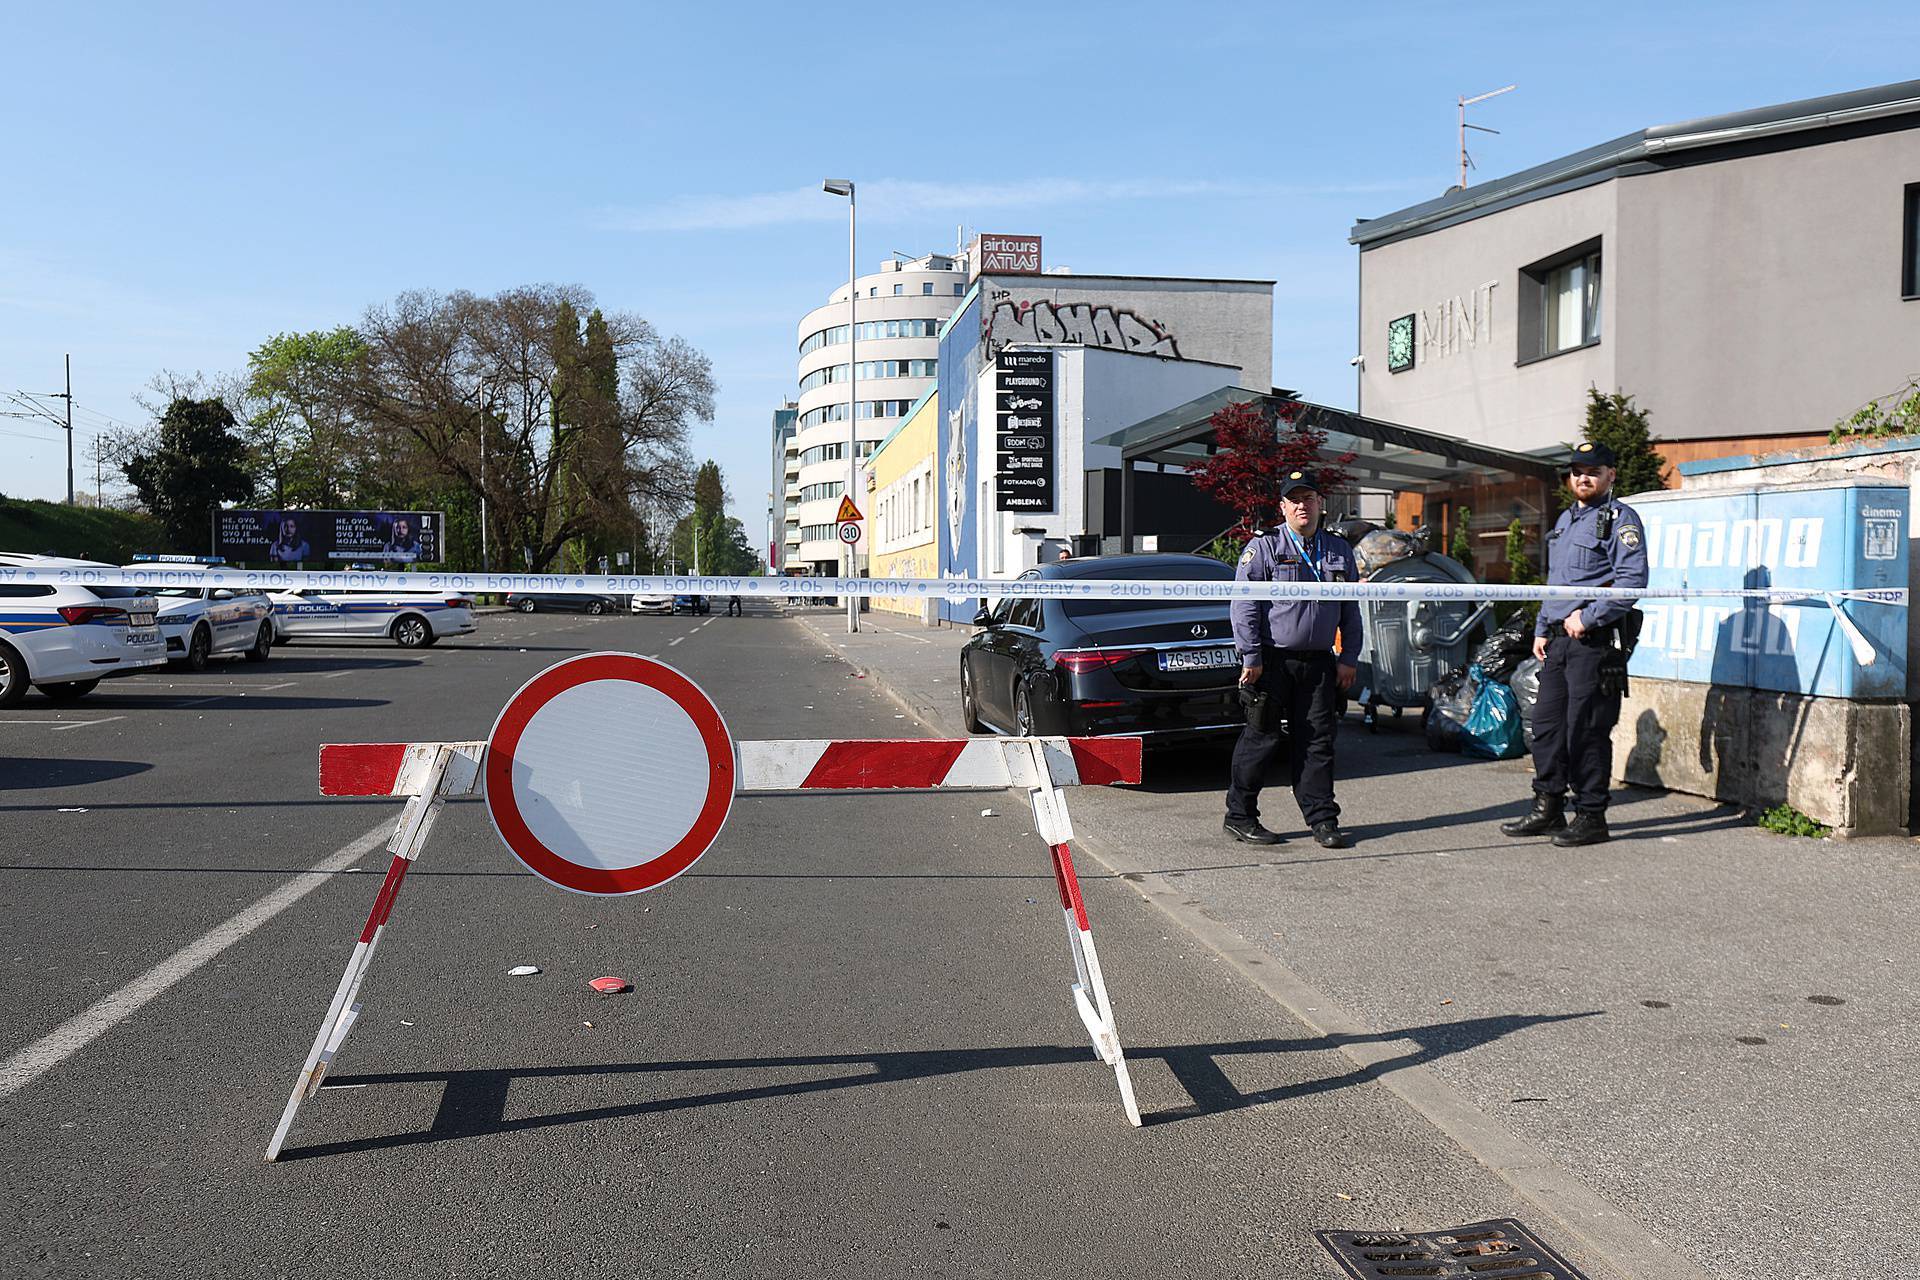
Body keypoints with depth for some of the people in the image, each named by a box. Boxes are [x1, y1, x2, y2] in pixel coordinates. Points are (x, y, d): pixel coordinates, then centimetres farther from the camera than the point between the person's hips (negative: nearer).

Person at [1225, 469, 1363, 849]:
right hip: (1272, 661, -4)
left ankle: (1322, 819, 11)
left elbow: (1351, 610, 18)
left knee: (1317, 740, 4)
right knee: (1262, 737, 1)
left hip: (1318, 662, 4)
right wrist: (1251, 658, -12)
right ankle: (1239, 816, 11)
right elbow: (1244, 605, -5)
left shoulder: (1339, 551, 14)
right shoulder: (1264, 548, -1)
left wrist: (1349, 658, 10)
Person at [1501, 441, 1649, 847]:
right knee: (1546, 723, 10)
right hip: (1559, 641, 8)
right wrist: (1542, 630, 20)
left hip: (1596, 642, -8)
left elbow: (1634, 580, -16)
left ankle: (1591, 817, 5)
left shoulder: (1620, 518, -5)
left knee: (1586, 730, -4)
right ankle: (1548, 808, 19)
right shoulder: (1565, 520, 21)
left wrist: (1588, 618, -18)